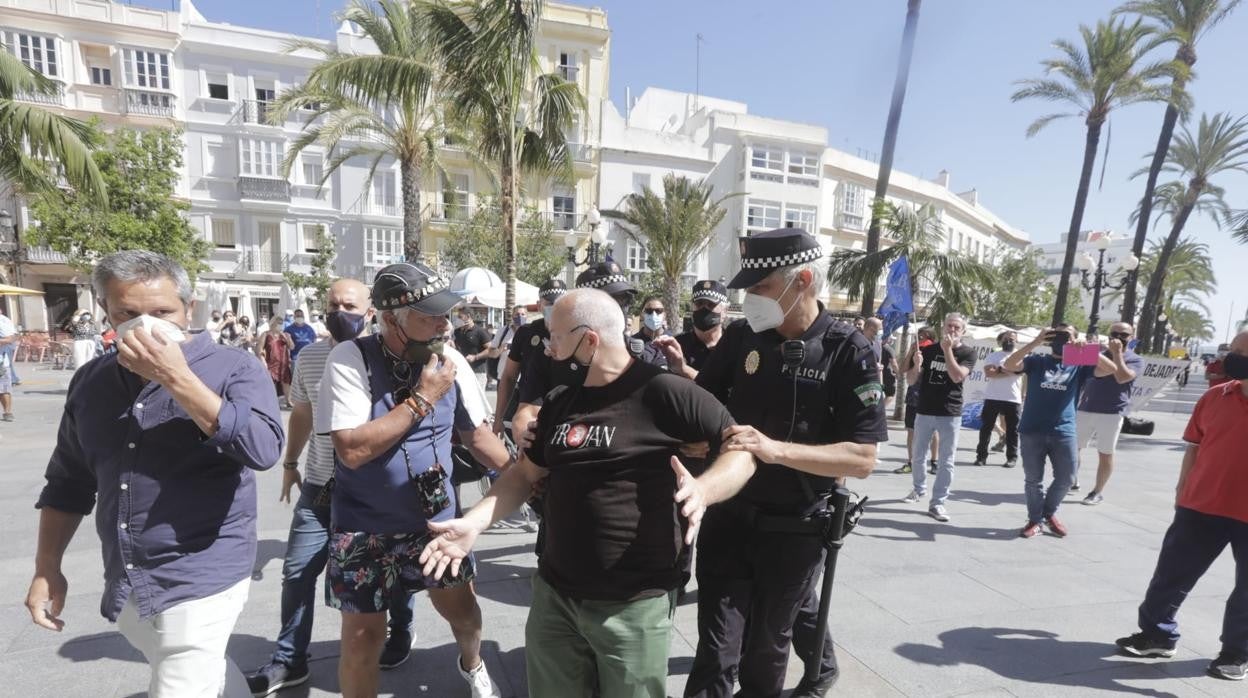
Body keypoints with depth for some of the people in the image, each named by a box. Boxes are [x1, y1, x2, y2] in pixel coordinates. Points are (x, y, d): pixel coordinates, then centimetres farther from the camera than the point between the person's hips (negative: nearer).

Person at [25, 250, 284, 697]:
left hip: (200, 581, -6)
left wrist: (176, 378, -29)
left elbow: (263, 450, -30)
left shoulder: (233, 369, -14)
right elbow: (68, 483, 14)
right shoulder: (90, 381, 4)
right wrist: (47, 569, 11)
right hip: (124, 586, 6)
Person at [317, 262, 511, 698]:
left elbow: (477, 433, 2)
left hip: (436, 518, 3)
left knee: (463, 609, 16)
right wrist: (423, 398, -26)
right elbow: (353, 450, -27)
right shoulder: (350, 359, -19)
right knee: (363, 638, 9)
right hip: (364, 528, -3)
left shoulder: (450, 360, -8)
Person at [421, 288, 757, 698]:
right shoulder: (560, 403, 6)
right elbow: (526, 474, 13)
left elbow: (744, 447, -12)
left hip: (634, 605, -6)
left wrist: (702, 489, -30)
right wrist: (473, 522, 0)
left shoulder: (661, 392, -16)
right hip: (553, 594, 6)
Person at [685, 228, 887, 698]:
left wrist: (775, 449, -31)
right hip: (727, 514, 2)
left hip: (795, 527, -2)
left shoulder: (849, 352, -14)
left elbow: (862, 459, -18)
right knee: (716, 650, 7)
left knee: (765, 646, 19)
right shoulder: (740, 339, -5)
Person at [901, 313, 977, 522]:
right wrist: (917, 365, -18)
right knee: (917, 455, 13)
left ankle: (937, 503, 7)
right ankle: (919, 488, 33)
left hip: (950, 415, -2)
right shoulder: (928, 350, 3)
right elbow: (911, 380, 2)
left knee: (945, 462, 0)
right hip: (924, 411, 3)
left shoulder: (968, 352, -2)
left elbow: (957, 376, -20)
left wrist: (947, 350, -20)